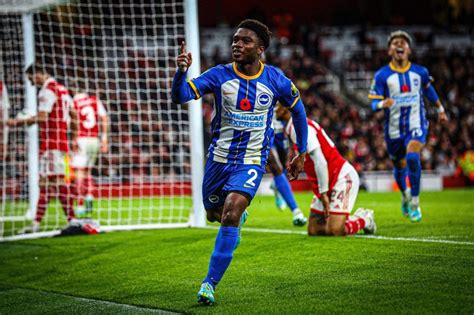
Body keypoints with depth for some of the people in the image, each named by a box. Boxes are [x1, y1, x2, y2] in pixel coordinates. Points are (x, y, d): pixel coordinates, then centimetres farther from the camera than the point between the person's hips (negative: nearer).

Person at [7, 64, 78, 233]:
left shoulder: (47, 91, -12)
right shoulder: (61, 89, 17)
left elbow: (42, 118, -21)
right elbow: (74, 116, 20)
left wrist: (18, 121, -16)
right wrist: (74, 138, 24)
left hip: (50, 143, -9)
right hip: (61, 141, 9)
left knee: (58, 180, -9)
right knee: (44, 182, 8)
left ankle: (71, 219, -11)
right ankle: (37, 223, 8)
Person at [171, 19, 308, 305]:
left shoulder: (276, 80, -6)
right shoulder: (219, 75, -8)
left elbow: (298, 109, 11)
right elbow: (181, 96, -18)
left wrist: (302, 153, 12)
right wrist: (181, 72, -39)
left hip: (252, 162, -3)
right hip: (219, 158, 3)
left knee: (230, 214, -22)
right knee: (214, 213, 18)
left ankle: (210, 283, -18)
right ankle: (239, 218, 56)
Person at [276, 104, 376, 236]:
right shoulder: (291, 128, 11)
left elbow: (320, 162, -23)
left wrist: (323, 193, -19)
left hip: (342, 177, -9)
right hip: (329, 183, 9)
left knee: (334, 232, -16)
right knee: (313, 230, 5)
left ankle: (364, 219, 11)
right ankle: (357, 217, 18)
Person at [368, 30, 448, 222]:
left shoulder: (420, 72, 0)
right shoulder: (382, 75, -7)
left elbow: (428, 90, 20)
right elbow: (374, 103, -10)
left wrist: (440, 109, 28)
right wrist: (382, 104, -33)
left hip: (416, 125, -1)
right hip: (394, 128, 1)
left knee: (412, 157, -26)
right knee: (399, 166, 14)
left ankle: (414, 203, -15)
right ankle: (405, 195, 46)